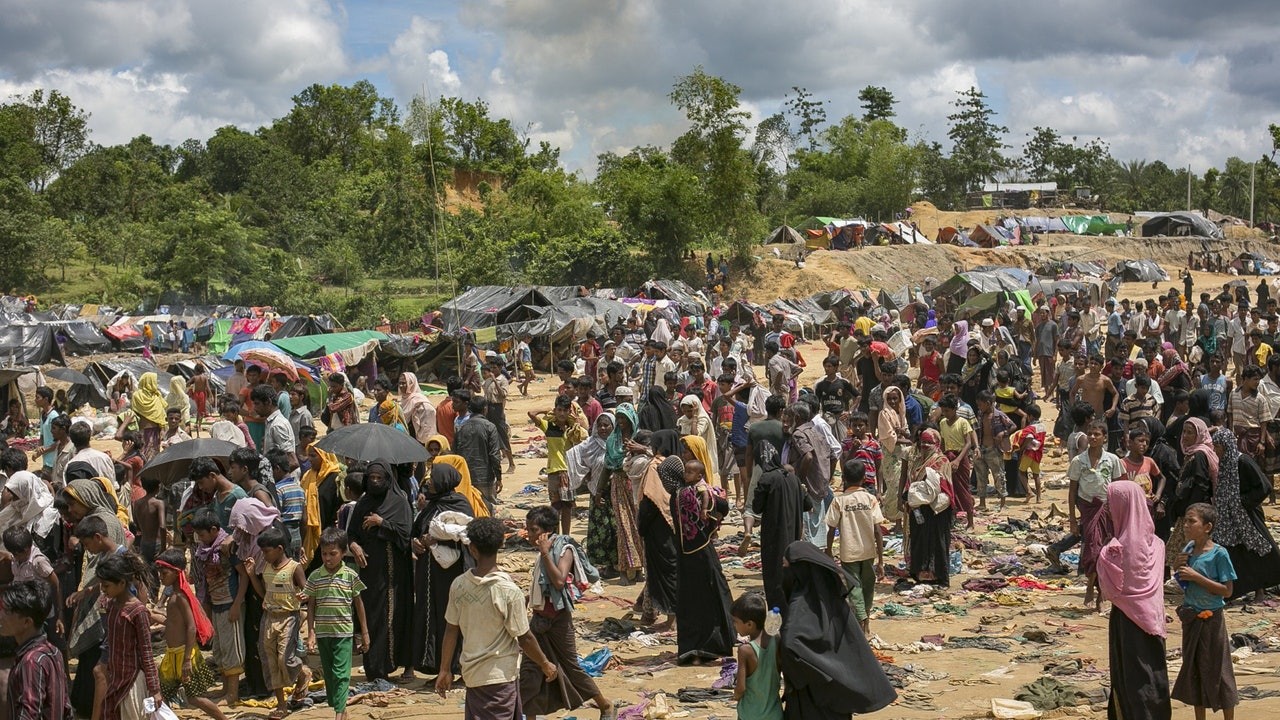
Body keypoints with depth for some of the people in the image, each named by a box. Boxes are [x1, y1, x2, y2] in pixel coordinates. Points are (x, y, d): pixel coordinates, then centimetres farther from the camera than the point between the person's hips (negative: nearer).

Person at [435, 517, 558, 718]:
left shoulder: (458, 585, -7)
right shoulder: (509, 592, -20)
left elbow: (451, 631, 0)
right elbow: (524, 638, -13)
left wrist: (445, 670, 11)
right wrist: (545, 664, 3)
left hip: (471, 672, 5)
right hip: (500, 677, -5)